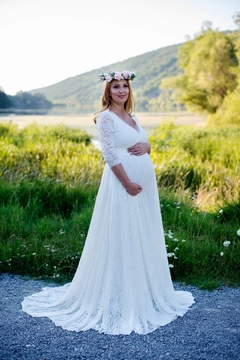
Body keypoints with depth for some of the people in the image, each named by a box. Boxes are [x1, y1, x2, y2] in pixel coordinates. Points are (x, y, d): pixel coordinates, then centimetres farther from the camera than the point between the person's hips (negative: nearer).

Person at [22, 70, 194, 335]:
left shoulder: (131, 117, 16)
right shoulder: (106, 117, -7)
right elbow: (110, 155, -15)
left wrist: (145, 146, -5)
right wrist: (128, 183, -19)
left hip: (145, 183, 8)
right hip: (122, 182, -8)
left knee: (144, 239, 14)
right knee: (121, 238, -1)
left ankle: (145, 292, 29)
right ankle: (121, 300, 13)